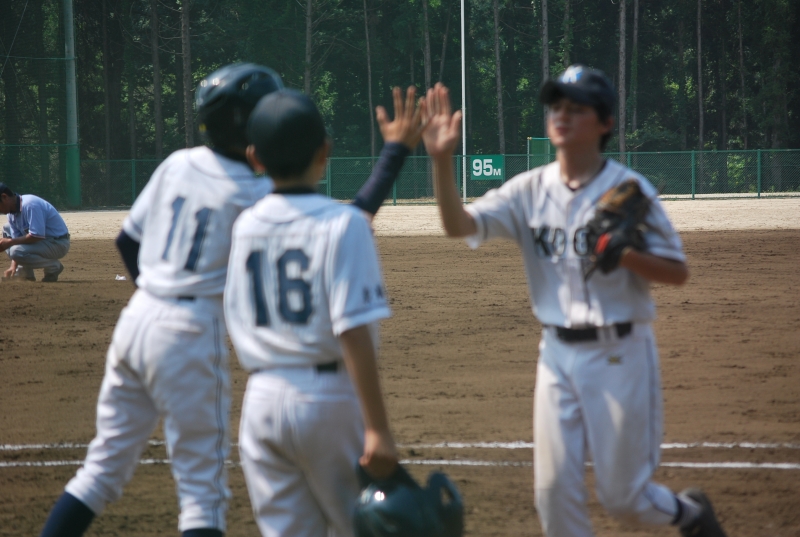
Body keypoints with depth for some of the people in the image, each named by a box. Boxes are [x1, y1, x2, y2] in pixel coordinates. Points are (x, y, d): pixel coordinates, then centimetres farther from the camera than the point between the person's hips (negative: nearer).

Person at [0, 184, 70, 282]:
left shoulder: (29, 205, -26)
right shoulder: (12, 212, 4)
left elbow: (37, 236, -31)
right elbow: (16, 237, 5)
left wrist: (10, 242, -24)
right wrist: (13, 267, -8)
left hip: (58, 244, -10)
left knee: (16, 251, -28)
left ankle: (54, 266, -6)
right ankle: (25, 273, 10)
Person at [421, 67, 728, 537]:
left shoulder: (629, 189, -9)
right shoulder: (531, 190, 2)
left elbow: (678, 272, -7)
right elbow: (460, 225, -10)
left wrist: (622, 252, -25)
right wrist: (443, 160, -24)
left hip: (620, 353, -4)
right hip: (558, 354, 4)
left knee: (621, 494, 3)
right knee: (554, 490, 3)